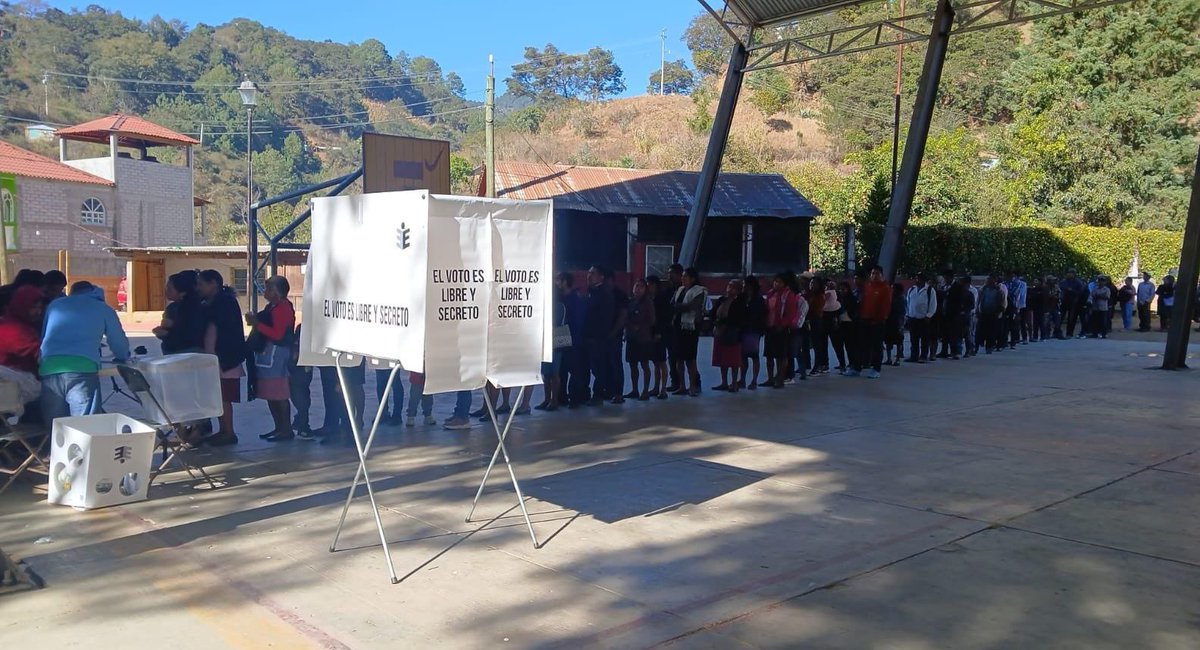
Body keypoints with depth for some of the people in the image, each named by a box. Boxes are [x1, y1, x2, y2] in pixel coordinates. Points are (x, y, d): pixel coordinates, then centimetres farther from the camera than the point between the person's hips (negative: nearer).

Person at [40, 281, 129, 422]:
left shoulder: (55, 304, 30)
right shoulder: (103, 308, 22)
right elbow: (120, 345, 28)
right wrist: (121, 357, 51)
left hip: (49, 370, 4)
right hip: (82, 370, -3)